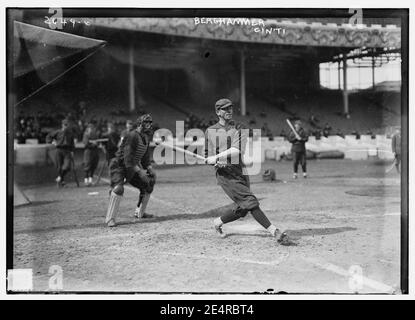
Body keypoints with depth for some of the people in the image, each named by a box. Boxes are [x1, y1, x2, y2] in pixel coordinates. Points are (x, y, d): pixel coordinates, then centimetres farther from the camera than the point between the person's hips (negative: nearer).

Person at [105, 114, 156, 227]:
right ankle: (110, 219, -19)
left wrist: (149, 168, 0)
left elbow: (145, 157, 15)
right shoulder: (132, 136, -23)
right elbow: (128, 157, -29)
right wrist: (139, 171, -34)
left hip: (132, 167, 9)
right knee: (118, 188, -28)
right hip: (119, 166, -9)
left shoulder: (146, 137, 5)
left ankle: (140, 213, 27)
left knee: (148, 184, 11)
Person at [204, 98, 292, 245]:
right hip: (225, 175, -2)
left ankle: (218, 222, 31)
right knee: (250, 202, -16)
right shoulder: (210, 131, 8)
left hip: (241, 172, 3)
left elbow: (238, 150, -14)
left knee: (242, 210, 5)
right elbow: (207, 156, 15)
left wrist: (217, 157, -18)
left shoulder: (240, 128, 2)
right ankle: (275, 232, -18)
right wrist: (215, 162, -7)